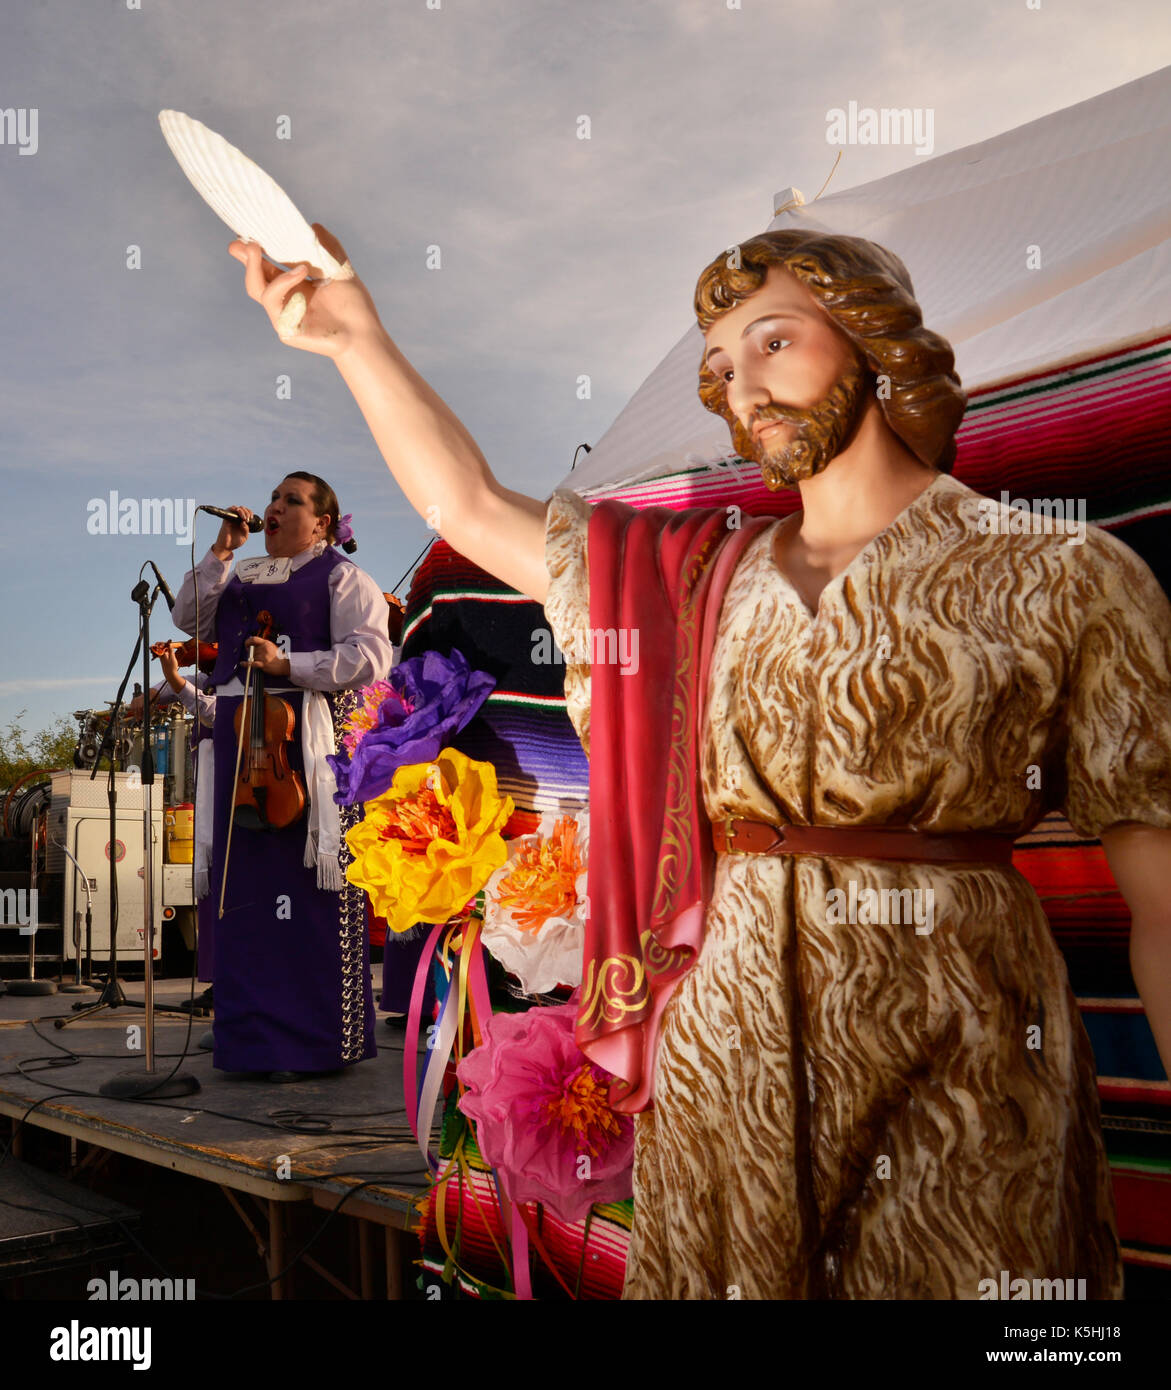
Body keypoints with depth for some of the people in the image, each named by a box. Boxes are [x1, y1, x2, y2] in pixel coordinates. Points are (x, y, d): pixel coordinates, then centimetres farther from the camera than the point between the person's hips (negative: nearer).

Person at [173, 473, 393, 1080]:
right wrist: (219, 553, 7)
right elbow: (190, 619, 12)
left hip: (306, 737, -6)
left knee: (303, 885, -7)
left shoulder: (342, 577, 4)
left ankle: (313, 1041, 1)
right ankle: (254, 1034, 14)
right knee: (245, 880, 5)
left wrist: (287, 665, -17)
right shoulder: (241, 576, 23)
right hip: (239, 737, 6)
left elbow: (369, 656, -8)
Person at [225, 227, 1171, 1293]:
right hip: (719, 1044, 4)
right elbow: (468, 505, 12)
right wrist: (357, 337, 4)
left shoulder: (1061, 573, -4)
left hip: (953, 1072, -3)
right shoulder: (699, 576, 10)